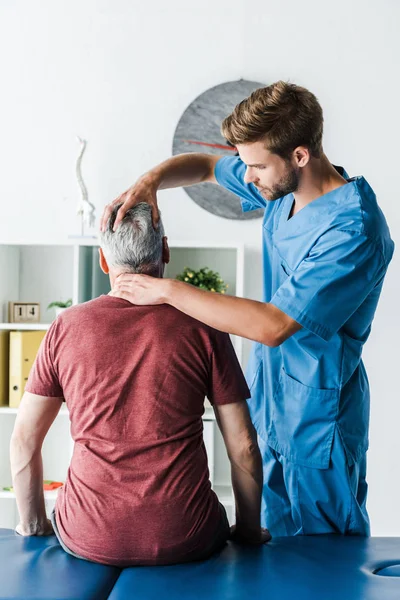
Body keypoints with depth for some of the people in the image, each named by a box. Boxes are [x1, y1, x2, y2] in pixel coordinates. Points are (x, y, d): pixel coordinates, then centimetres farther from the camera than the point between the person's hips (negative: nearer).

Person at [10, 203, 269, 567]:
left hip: (88, 540, 1)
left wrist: (34, 526, 18)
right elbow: (243, 446, -4)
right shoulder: (202, 327, -6)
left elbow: (24, 440, 4)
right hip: (184, 541, -1)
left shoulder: (67, 327, -2)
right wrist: (249, 530, 12)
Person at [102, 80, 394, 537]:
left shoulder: (354, 229, -28)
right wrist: (149, 182, -8)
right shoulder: (282, 187, -2)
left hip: (317, 411, -8)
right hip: (268, 394, 8)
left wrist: (167, 290, -26)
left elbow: (274, 325, -32)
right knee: (270, 532, 24)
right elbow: (204, 165, 14)